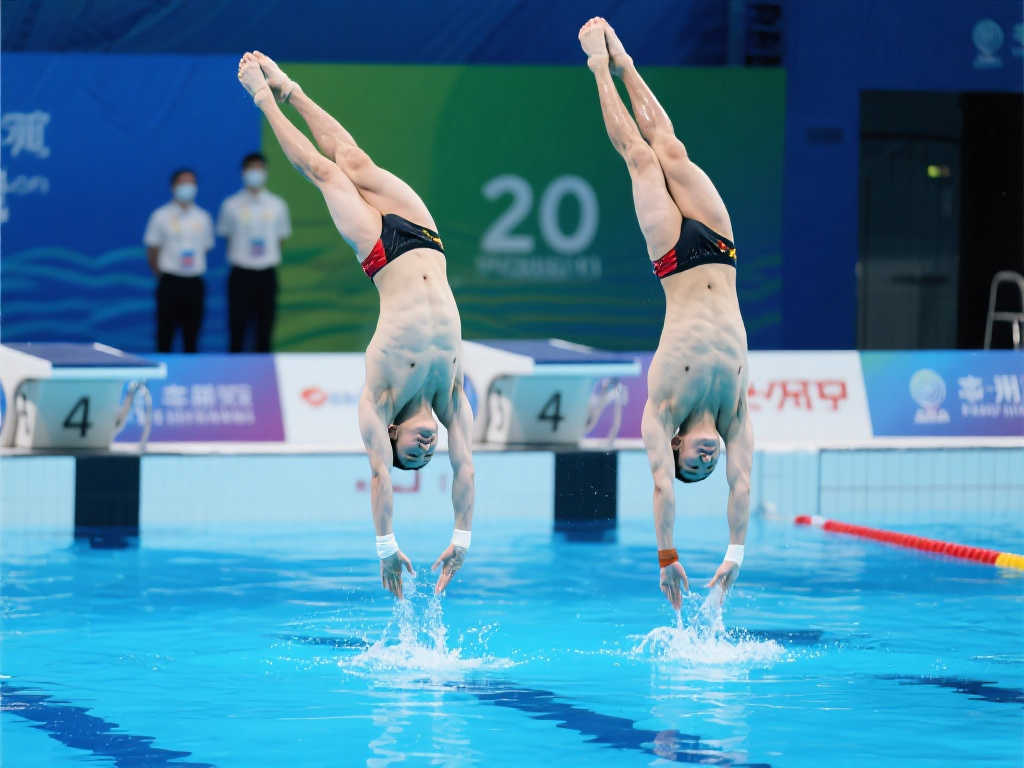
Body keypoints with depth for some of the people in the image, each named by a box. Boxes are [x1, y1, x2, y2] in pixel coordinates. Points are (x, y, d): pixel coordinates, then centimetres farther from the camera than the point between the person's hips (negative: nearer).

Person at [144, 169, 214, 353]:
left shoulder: (203, 218, 8)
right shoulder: (161, 216, -1)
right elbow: (152, 251, 3)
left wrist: (197, 271, 9)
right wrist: (161, 275, 3)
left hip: (194, 281, 3)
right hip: (170, 281, -3)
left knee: (192, 335, 5)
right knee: (165, 333, 0)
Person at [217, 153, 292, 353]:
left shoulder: (277, 205, 5)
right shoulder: (231, 206, -1)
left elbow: (281, 237, 14)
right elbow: (225, 235, 9)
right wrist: (239, 257, 5)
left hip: (267, 274, 2)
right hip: (241, 274, -2)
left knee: (265, 330, 3)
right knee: (237, 329, -2)